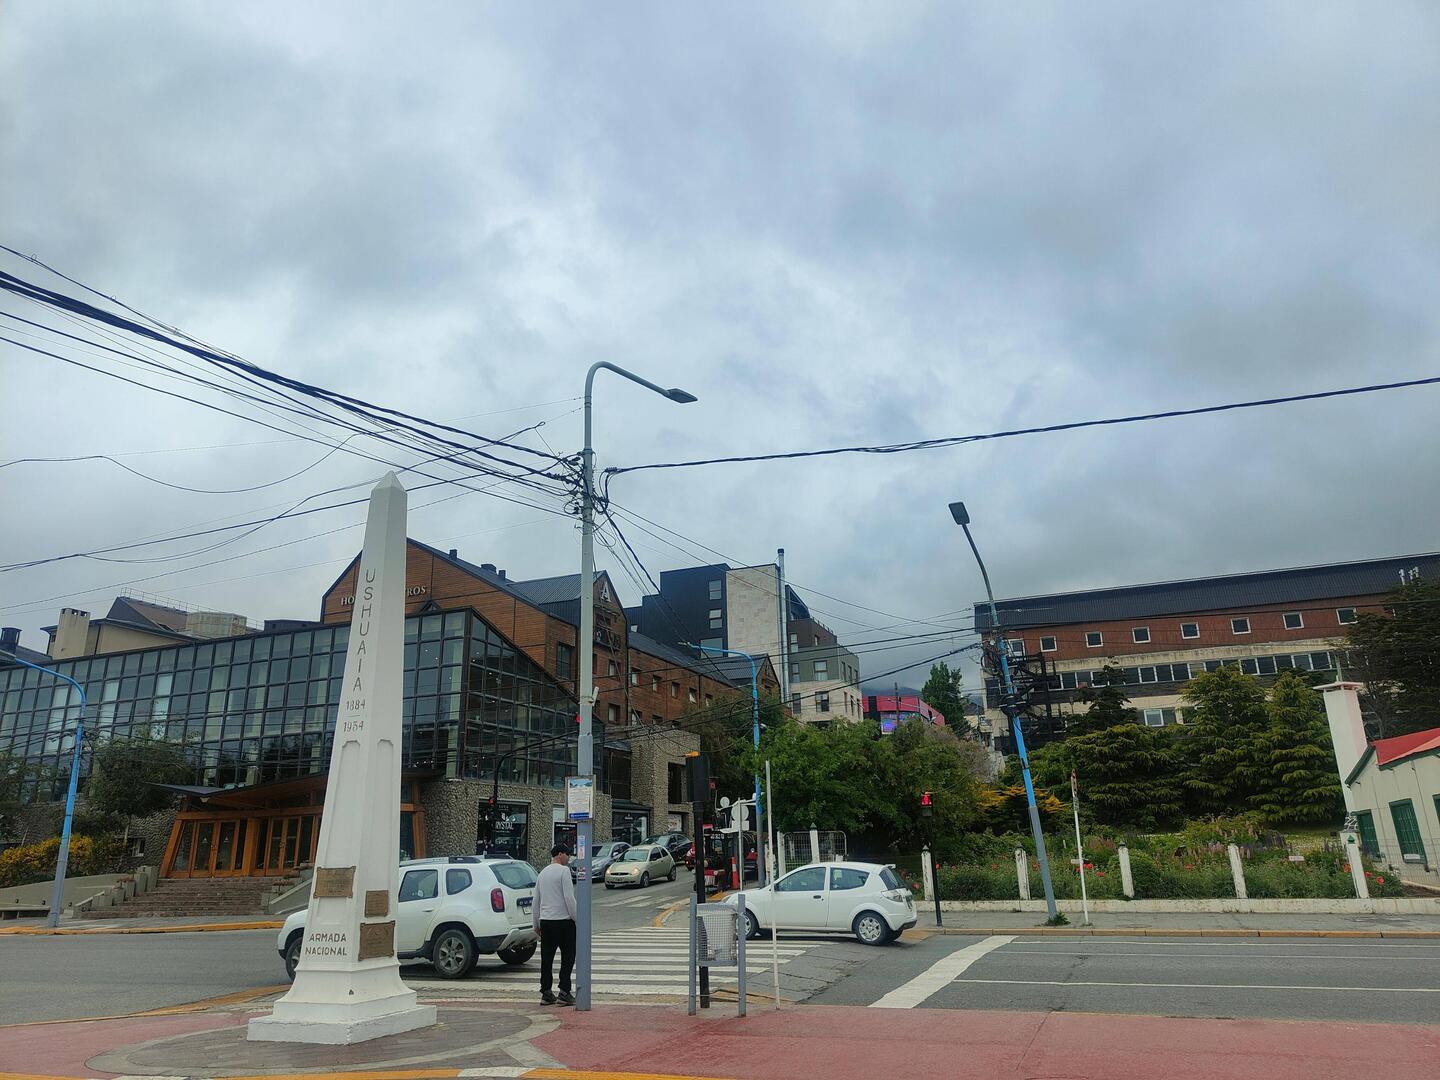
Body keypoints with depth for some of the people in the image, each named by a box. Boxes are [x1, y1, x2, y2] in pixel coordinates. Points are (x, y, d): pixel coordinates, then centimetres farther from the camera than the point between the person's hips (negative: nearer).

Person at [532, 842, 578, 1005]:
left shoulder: (542, 873, 14)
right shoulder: (564, 870, -8)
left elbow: (535, 901, 18)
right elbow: (569, 898, -14)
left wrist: (536, 924, 24)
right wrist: (576, 918, -7)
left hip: (545, 921, 6)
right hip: (563, 920, -6)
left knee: (547, 958, 8)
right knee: (568, 957, 2)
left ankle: (546, 993, 9)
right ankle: (564, 992, -1)